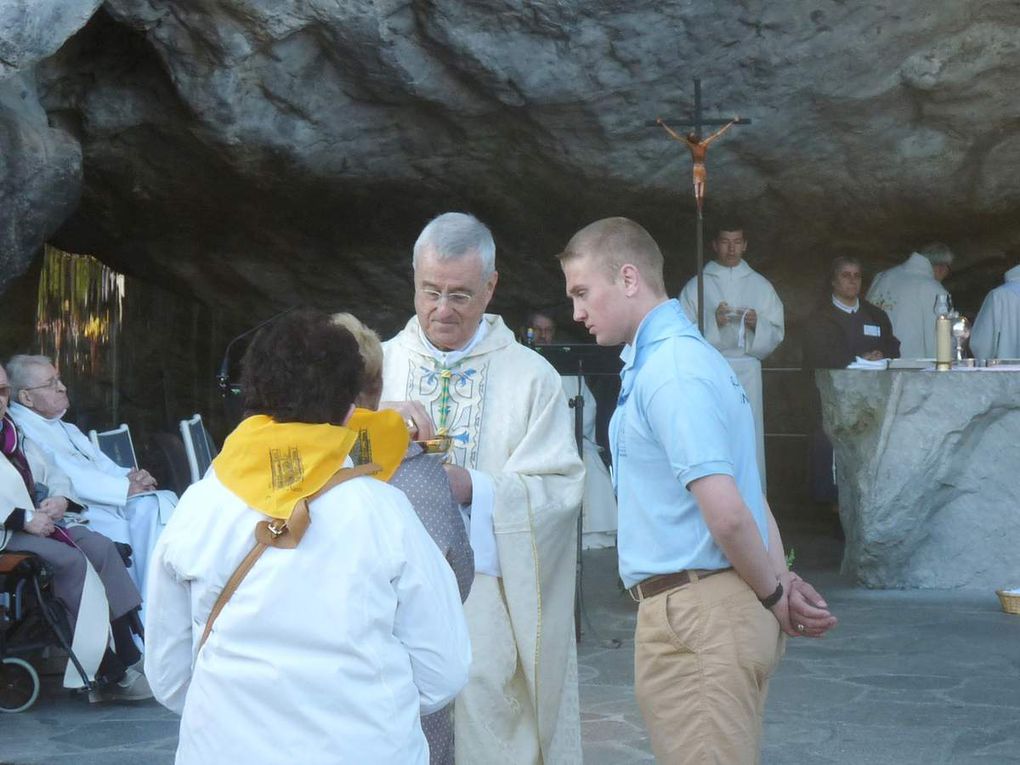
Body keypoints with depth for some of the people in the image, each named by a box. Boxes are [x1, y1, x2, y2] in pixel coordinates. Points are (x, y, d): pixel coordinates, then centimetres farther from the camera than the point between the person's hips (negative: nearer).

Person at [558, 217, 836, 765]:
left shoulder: (668, 372, -15)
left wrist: (772, 597, -8)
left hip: (693, 614, -10)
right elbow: (745, 501, 18)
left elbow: (726, 511, -22)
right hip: (718, 610, 10)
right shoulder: (689, 355, 18)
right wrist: (783, 584, 9)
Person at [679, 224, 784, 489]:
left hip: (747, 370, 1)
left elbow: (777, 333, 11)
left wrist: (757, 325, -9)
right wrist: (712, 322, -14)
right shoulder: (697, 286, 8)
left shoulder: (760, 285, 13)